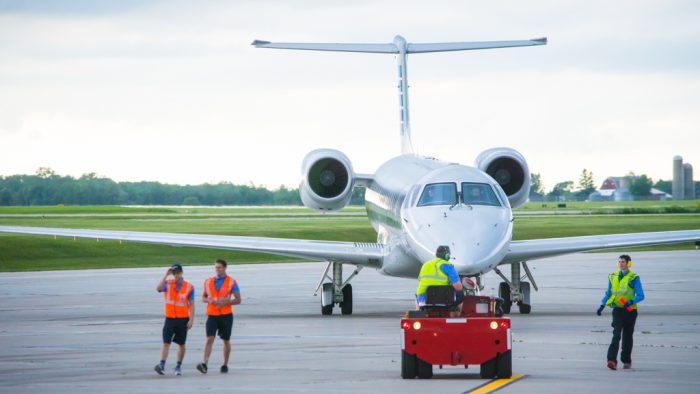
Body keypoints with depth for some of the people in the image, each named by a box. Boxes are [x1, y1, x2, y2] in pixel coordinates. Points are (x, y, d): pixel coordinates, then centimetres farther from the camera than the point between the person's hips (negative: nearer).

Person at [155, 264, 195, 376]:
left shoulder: (189, 287, -1)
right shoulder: (167, 283, 0)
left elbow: (191, 304, 0)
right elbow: (158, 288, -22)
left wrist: (191, 320, -6)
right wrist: (166, 275, -18)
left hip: (183, 319, 0)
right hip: (170, 318, 0)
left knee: (181, 344, 8)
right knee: (166, 342, -10)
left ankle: (179, 366, 18)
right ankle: (162, 365, -16)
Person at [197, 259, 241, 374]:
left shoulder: (231, 282, -1)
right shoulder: (208, 282, 8)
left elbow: (238, 300, -2)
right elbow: (203, 298, 15)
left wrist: (225, 302, -17)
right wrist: (209, 300, -8)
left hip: (226, 315, -1)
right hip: (212, 315, 1)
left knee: (226, 340, 9)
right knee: (210, 339, -14)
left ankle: (225, 365, 23)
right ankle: (204, 364, -23)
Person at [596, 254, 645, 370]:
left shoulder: (634, 278, -4)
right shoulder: (613, 277, 9)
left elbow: (641, 296, -10)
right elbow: (608, 294, 19)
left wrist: (630, 302, -28)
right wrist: (602, 306, 5)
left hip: (630, 311, -2)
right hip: (617, 310, 2)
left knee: (627, 337, 10)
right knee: (616, 335, -15)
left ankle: (626, 361, 26)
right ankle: (612, 361, -28)